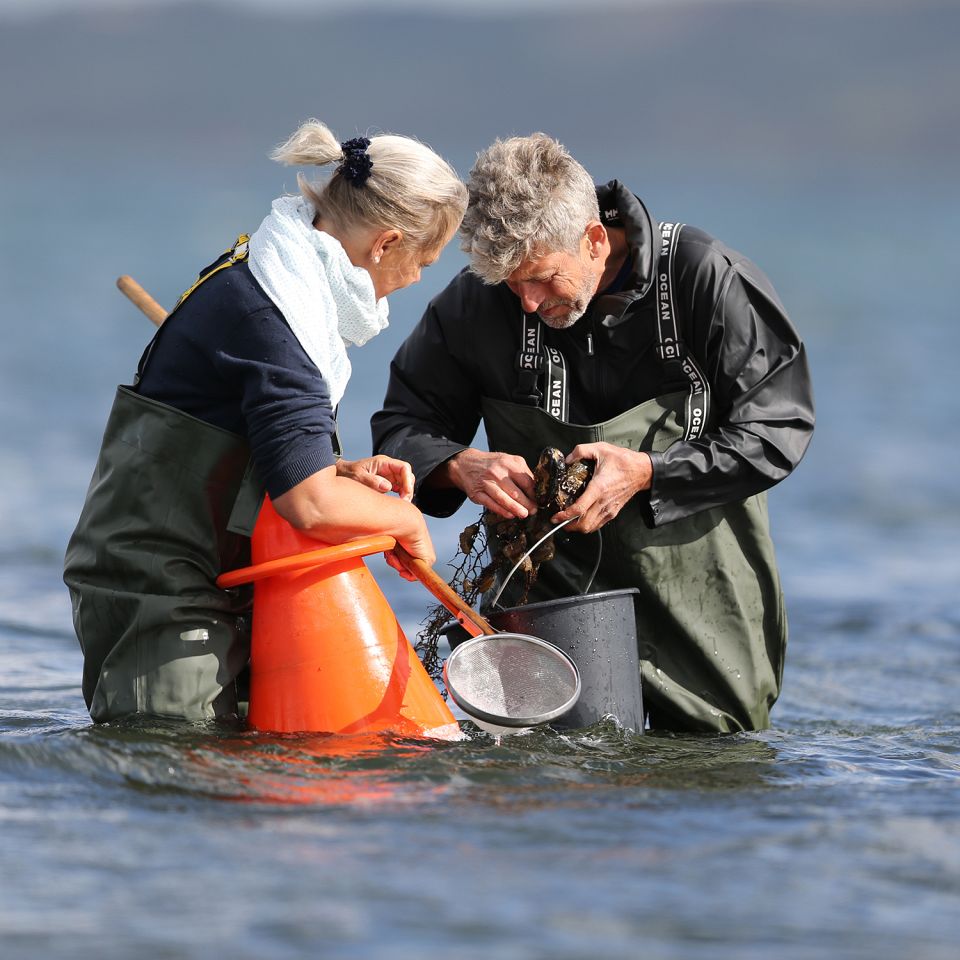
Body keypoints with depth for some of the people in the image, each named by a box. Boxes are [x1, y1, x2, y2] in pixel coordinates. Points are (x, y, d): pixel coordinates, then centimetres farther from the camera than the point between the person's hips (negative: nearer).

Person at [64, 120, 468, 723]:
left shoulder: (262, 276, 12)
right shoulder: (268, 315, -21)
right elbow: (313, 505, -27)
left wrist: (343, 472, 4)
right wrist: (406, 520, -9)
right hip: (160, 594, -10)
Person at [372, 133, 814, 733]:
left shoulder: (703, 278, -16)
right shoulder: (478, 300, -8)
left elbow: (777, 429, -13)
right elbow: (403, 425, 1)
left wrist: (648, 472, -24)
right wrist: (460, 466, -22)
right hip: (552, 589, 2)